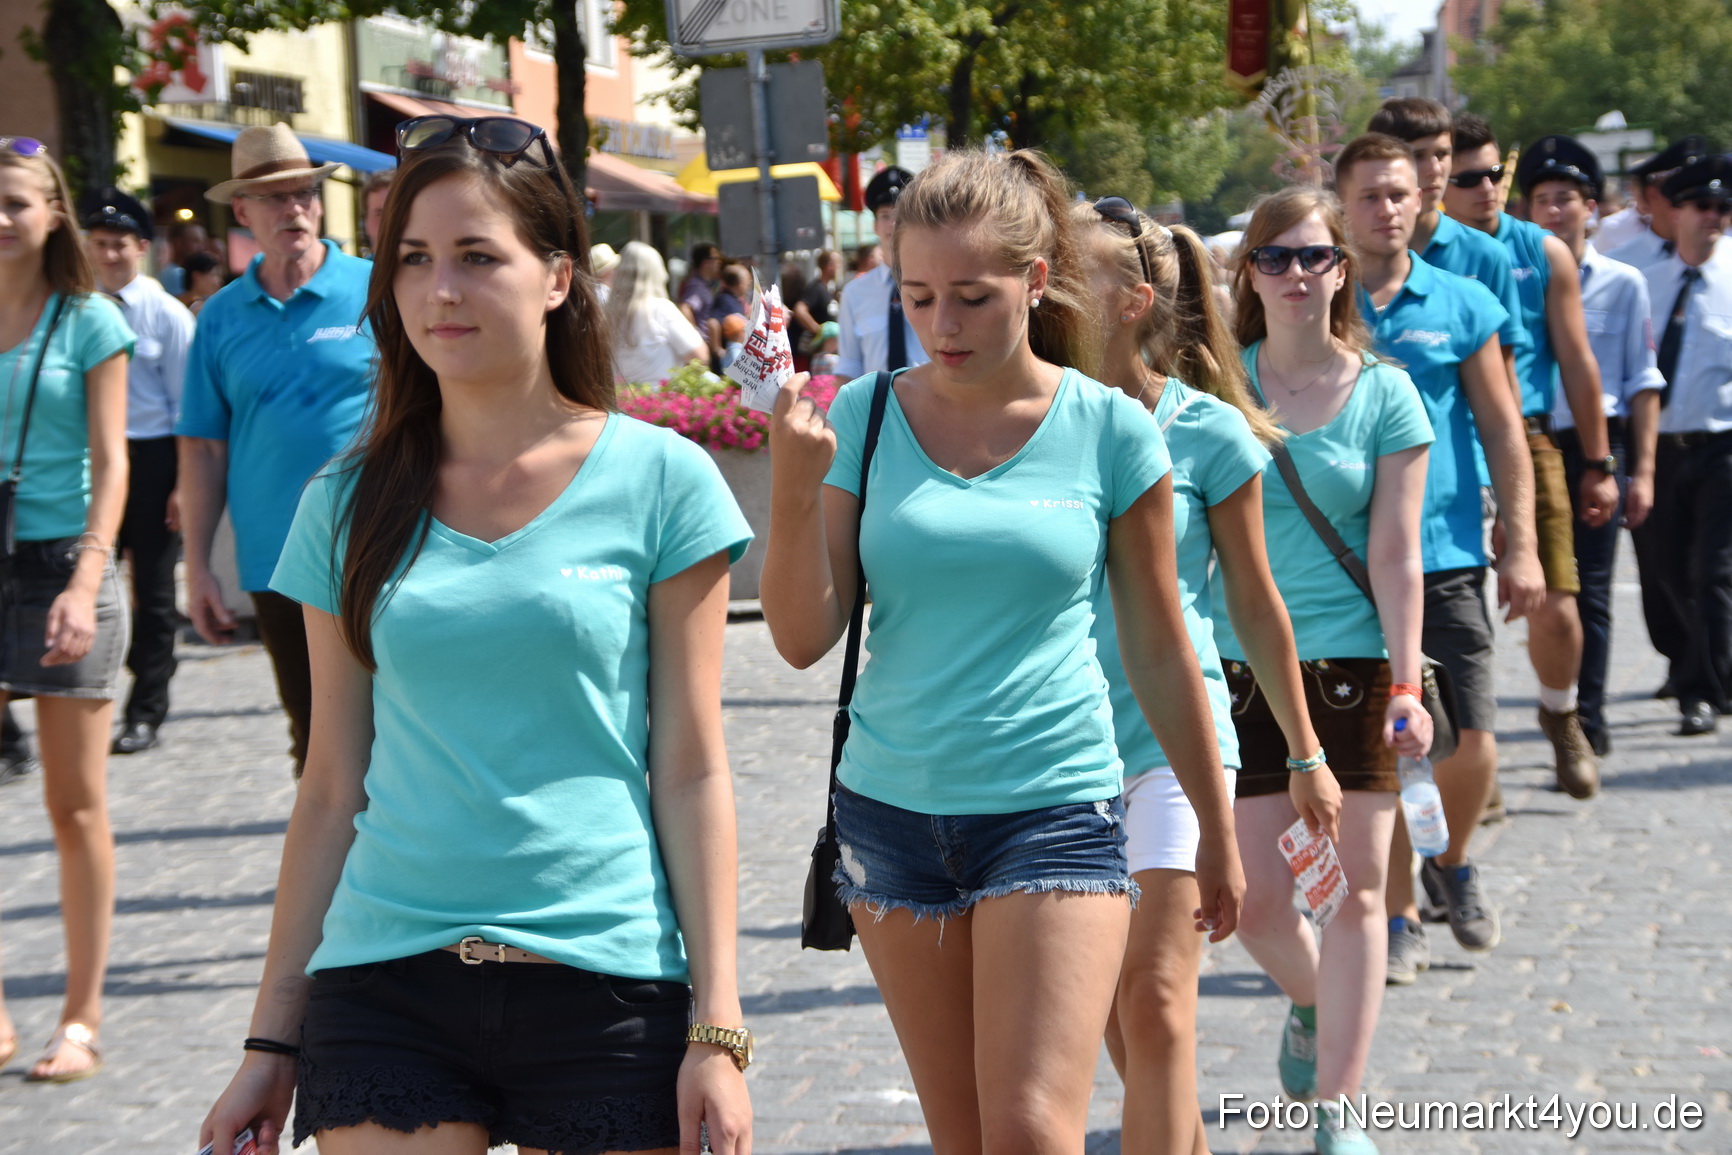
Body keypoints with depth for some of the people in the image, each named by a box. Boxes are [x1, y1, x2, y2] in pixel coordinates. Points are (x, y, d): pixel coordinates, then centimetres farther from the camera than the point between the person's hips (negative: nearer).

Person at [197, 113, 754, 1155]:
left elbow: (693, 773, 0)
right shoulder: (351, 504, 6)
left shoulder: (658, 480, -1)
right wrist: (273, 1040, 10)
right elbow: (334, 787, 10)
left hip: (606, 981, -2)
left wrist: (717, 1027, -5)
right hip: (384, 986, 2)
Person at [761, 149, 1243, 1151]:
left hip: (1054, 806, -3)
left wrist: (1217, 830, 12)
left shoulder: (1110, 432, -4)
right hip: (893, 807, 3)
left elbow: (1159, 649, 6)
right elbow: (806, 639, -3)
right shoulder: (864, 418, 0)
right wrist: (794, 493, -18)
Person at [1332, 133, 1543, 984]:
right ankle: (1398, 917, 14)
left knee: (1472, 742, -4)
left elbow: (1502, 429, 6)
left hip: (1446, 556, 1)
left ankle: (1452, 862, 26)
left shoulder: (1463, 305, 4)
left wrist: (1521, 547, 0)